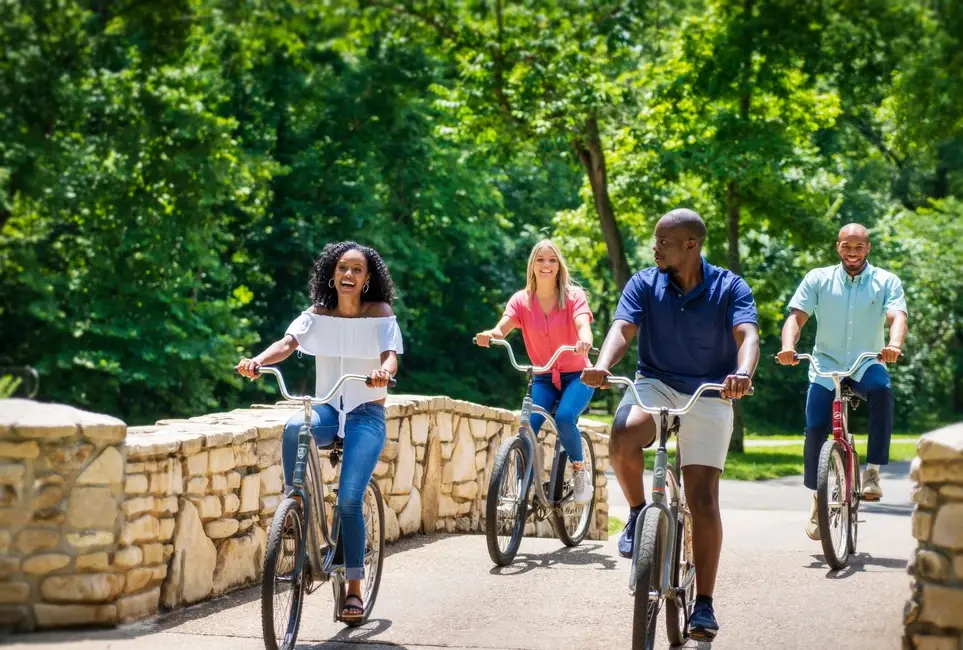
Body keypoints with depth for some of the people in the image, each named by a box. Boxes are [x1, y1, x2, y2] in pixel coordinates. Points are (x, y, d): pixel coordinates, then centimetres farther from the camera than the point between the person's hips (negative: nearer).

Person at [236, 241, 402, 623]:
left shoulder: (379, 314, -3)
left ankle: (354, 590, -5)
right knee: (294, 427, -35)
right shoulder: (317, 315, 4)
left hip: (366, 415, -2)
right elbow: (288, 343, -12)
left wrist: (384, 371, -42)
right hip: (327, 408, 2)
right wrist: (258, 361, -33)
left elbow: (390, 355, -17)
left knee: (349, 499, -16)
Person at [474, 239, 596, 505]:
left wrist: (584, 342, -52)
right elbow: (503, 327, -19)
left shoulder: (573, 296, -8)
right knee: (528, 426, -22)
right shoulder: (522, 300, -3)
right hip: (543, 378, 2)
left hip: (576, 376, -2)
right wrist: (489, 335, -45)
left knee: (564, 417, -30)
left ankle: (580, 472, -5)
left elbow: (583, 326, -26)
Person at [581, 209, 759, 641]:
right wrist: (603, 366, -39)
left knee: (703, 498, -9)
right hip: (655, 383, 1)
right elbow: (621, 328, -16)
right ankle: (638, 514, -3)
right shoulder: (645, 284, -3)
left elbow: (747, 335, -24)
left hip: (708, 395, -1)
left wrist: (743, 373, -47)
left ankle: (704, 604, -1)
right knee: (622, 438, -32)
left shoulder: (729, 288, -8)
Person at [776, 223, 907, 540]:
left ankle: (872, 471, -27)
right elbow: (796, 316, -5)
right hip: (826, 366, 1)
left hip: (866, 366, -1)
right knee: (815, 429, -15)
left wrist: (894, 344, -35)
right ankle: (818, 500, 5)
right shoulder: (818, 279, 4)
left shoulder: (886, 282, 3)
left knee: (882, 390, -35)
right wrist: (788, 347, -26)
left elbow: (897, 316, -12)